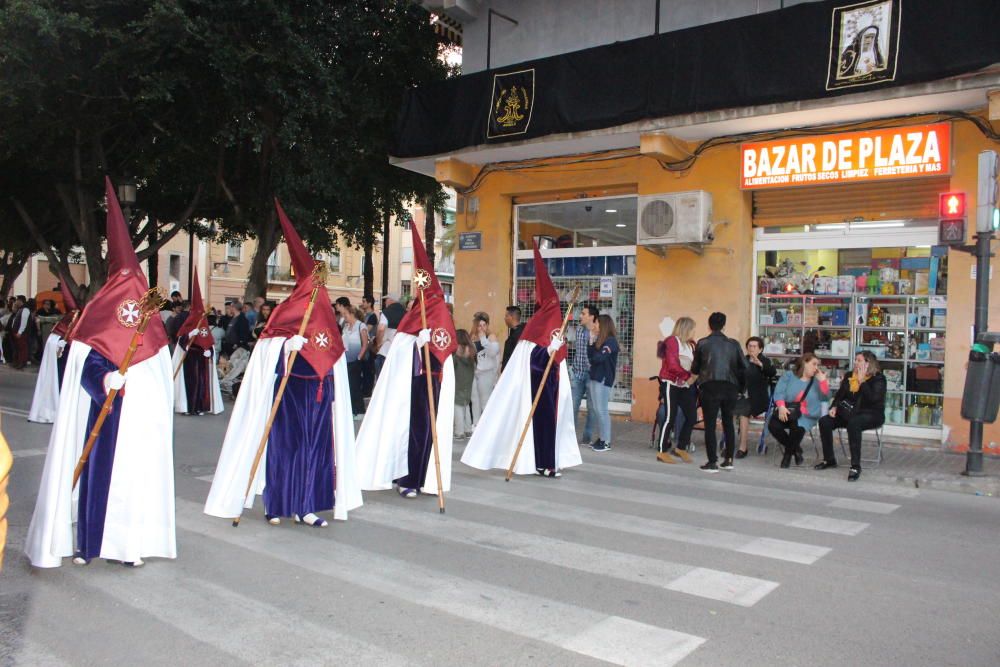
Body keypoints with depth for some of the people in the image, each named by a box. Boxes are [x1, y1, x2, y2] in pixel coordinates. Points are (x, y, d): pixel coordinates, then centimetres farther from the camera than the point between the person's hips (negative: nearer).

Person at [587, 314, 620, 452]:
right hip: (594, 378, 9)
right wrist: (592, 339, -1)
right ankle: (601, 438, 16)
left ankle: (606, 442, -1)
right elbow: (590, 355, 6)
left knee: (601, 410, -7)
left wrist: (592, 358, 4)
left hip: (603, 379, -9)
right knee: (595, 410, 10)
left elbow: (598, 358, -18)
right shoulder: (600, 340, 15)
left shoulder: (610, 341, -11)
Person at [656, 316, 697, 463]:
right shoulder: (672, 341, -7)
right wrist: (688, 376, -22)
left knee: (692, 417, 4)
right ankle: (662, 452, 4)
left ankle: (680, 447, 20)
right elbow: (672, 365, -17)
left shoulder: (691, 344, 13)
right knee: (670, 417, -5)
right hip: (671, 384, -7)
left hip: (686, 386, 7)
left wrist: (694, 377, -12)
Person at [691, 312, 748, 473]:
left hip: (710, 387, -3)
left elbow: (694, 368, 5)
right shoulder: (733, 344, 5)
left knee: (710, 424, 2)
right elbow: (744, 367, 2)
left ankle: (713, 462, -1)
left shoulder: (702, 343, 0)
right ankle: (729, 459, 21)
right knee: (728, 422, 17)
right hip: (730, 387, 3)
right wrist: (739, 386, 14)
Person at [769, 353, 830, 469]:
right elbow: (779, 392, -5)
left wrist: (823, 381, -10)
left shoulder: (817, 381, 14)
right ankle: (795, 449, 0)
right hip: (786, 412, 1)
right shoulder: (788, 376, 8)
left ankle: (788, 453, -4)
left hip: (806, 416, 0)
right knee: (773, 425, -26)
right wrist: (781, 407, -23)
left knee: (797, 428, -33)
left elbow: (824, 397, 1)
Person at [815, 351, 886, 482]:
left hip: (872, 414, -6)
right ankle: (829, 459, -3)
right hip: (850, 412, 6)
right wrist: (834, 407, -3)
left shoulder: (878, 378, -6)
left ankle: (856, 466, -35)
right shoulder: (849, 376, 12)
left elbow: (873, 399, -22)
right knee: (824, 421, -16)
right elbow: (840, 394, 15)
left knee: (853, 423, -38)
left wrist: (862, 381, -21)